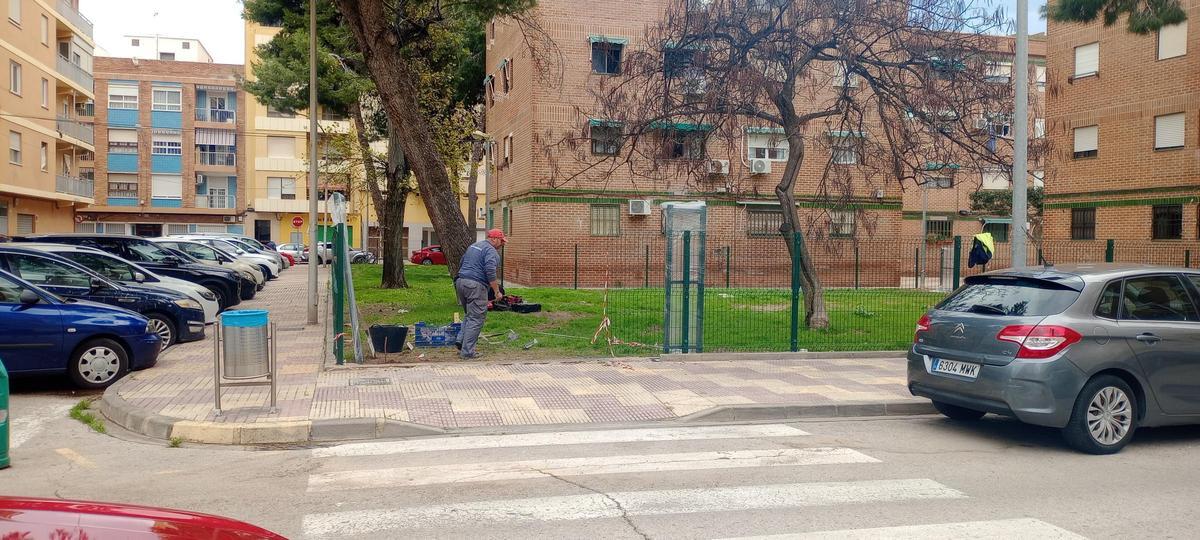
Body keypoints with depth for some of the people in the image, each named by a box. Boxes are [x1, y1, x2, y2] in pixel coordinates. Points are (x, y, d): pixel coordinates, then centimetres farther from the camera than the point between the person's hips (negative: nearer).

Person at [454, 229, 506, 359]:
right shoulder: (491, 251, -8)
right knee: (476, 318, -3)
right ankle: (467, 352, -4)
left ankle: (461, 340, 9)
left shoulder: (473, 246, 20)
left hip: (460, 282, 9)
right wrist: (497, 292, -15)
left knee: (470, 315, 21)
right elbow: (490, 273, -20)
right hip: (475, 286, -9)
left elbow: (461, 264, 27)